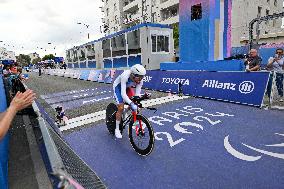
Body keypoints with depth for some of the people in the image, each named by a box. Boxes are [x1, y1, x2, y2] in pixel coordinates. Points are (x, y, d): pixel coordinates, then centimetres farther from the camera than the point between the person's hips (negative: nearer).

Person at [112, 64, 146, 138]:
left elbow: (137, 94, -24)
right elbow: (123, 93, -45)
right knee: (121, 108, -15)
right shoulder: (125, 76, -41)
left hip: (127, 87, 5)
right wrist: (131, 103, -56)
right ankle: (117, 129, 1)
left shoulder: (140, 80, -26)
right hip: (118, 86, -5)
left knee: (134, 103, -12)